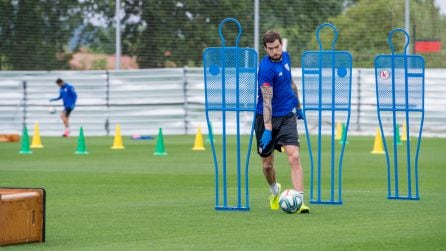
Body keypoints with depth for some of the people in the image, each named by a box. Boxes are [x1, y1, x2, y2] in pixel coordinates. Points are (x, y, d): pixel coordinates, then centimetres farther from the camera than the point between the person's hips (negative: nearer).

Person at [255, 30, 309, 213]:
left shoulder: (285, 57, 2)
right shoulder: (266, 68, -19)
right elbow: (267, 100, -24)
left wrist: (298, 105, 27)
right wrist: (268, 129, -29)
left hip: (287, 116, 4)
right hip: (267, 118, -4)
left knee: (294, 157, -14)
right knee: (267, 164, 8)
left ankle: (299, 202, -20)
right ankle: (274, 190, 39)